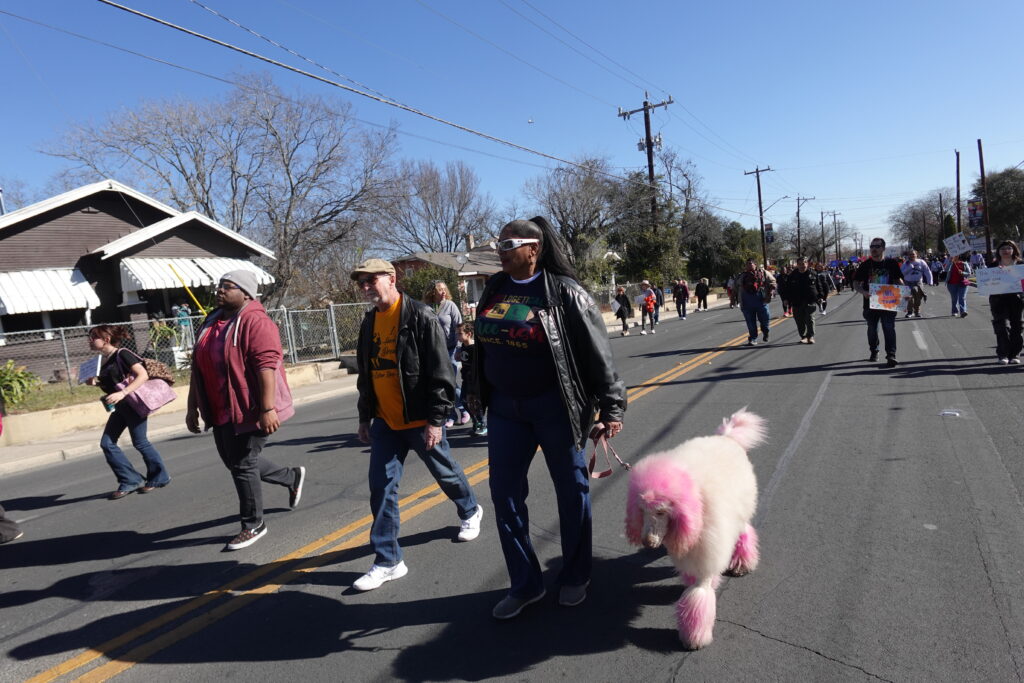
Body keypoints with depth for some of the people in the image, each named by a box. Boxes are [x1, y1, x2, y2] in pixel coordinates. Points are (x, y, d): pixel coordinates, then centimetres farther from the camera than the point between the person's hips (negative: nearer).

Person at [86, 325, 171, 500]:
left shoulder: (122, 354, -13)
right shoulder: (105, 360, 12)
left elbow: (143, 375, -22)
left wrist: (123, 393, -30)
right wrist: (96, 382, 2)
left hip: (133, 404, -9)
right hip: (119, 406, 9)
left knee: (140, 442, -1)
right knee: (107, 443, 2)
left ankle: (159, 478, 16)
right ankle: (131, 481, 10)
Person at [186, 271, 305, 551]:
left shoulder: (255, 322, -16)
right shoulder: (210, 324, 12)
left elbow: (267, 365, -24)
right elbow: (198, 367, 17)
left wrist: (268, 409, -30)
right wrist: (192, 407, 17)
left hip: (250, 410, -9)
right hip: (222, 412, 9)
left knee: (242, 465, -2)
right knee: (234, 462, 19)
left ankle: (253, 525, 17)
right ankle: (292, 477, 40)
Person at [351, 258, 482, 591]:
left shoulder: (421, 317, -15)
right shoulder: (369, 323, 7)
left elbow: (440, 373, -17)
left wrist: (436, 419, -19)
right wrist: (364, 417, 16)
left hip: (420, 420, -6)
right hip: (385, 422, 6)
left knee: (445, 472, 14)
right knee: (381, 487, 1)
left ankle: (470, 512, 44)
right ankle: (387, 561, 11)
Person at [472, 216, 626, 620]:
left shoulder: (563, 292, -11)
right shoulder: (494, 289, 5)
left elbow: (597, 353, -11)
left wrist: (611, 407, -12)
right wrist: (480, 395, 16)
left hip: (555, 405, -5)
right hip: (505, 408, 6)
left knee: (571, 490, 9)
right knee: (505, 494, 7)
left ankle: (575, 578, 30)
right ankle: (525, 585, 24)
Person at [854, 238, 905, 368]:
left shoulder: (891, 264, 3)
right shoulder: (865, 265, 3)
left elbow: (898, 281, 10)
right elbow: (856, 283, 3)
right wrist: (864, 292, -17)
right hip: (870, 302, 2)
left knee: (889, 328, -9)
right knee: (872, 329, 13)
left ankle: (891, 355, -9)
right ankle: (874, 352, 31)